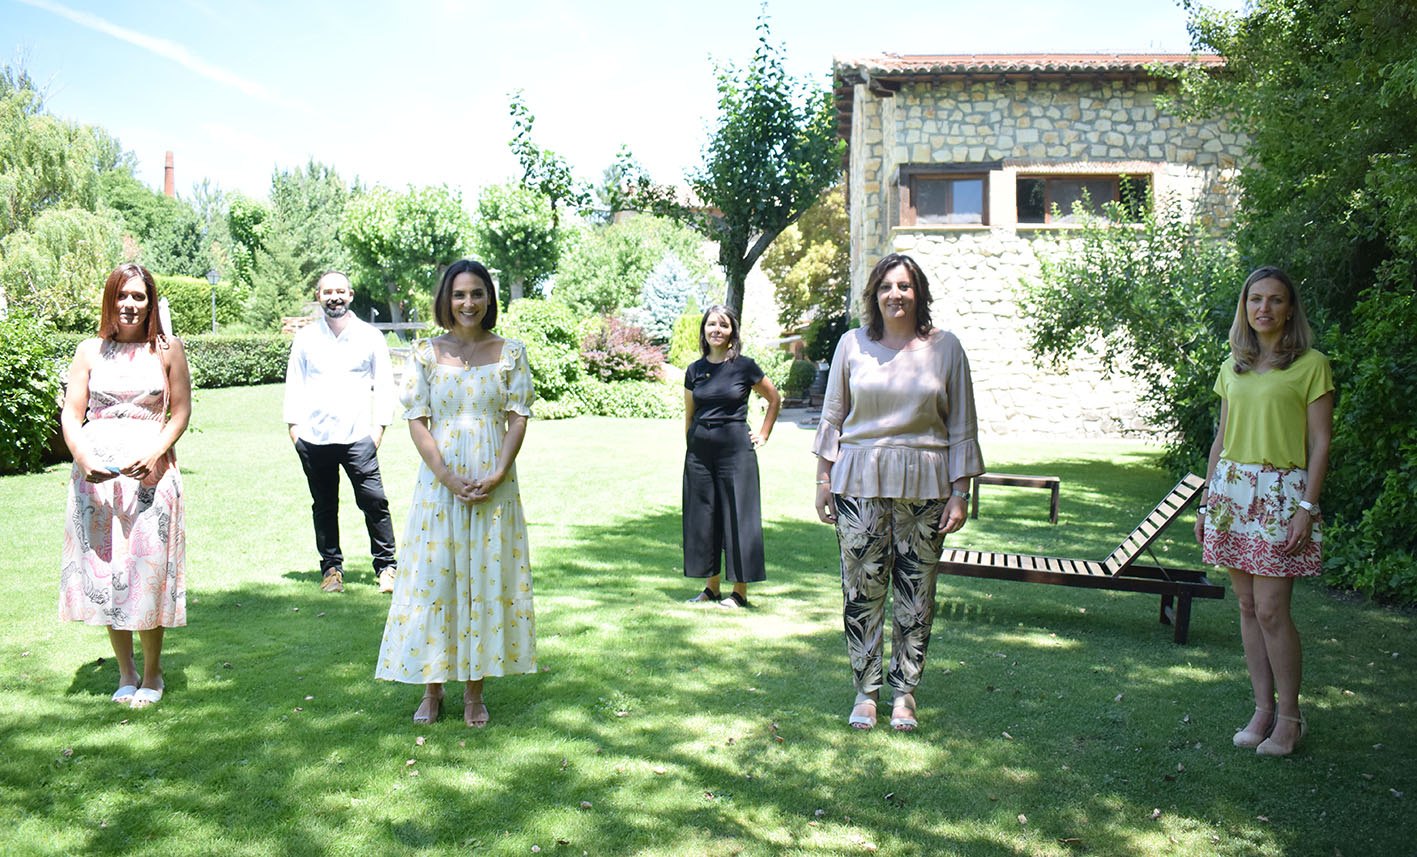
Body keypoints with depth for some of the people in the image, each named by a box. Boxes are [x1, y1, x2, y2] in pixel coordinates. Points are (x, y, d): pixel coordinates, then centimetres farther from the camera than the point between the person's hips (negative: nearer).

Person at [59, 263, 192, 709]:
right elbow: (71, 413, 6)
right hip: (95, 472, 2)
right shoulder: (90, 351, 9)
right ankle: (125, 672, 19)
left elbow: (181, 411, 3)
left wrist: (155, 454, -13)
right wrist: (83, 457, -12)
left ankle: (152, 674, 14)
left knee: (148, 570, -2)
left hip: (150, 472, -2)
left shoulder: (168, 349, 5)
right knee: (103, 570, 5)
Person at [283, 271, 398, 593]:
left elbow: (384, 384, 9)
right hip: (313, 437, 2)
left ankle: (386, 566, 4)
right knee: (324, 506, 8)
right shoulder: (305, 337, 10)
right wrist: (294, 424, 7)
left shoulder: (370, 336, 6)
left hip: (357, 436, -2)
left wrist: (379, 425, 0)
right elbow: (294, 383, 15)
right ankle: (331, 567, 20)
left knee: (374, 501, -7)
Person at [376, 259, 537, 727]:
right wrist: (449, 478, -12)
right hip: (439, 481, 0)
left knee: (487, 578, 3)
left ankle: (474, 691, 15)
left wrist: (496, 476, -12)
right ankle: (432, 686, 17)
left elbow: (518, 418, 0)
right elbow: (417, 420, -1)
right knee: (432, 578, 3)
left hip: (494, 483, 0)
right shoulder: (426, 352, 3)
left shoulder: (511, 352, 3)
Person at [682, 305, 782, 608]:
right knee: (703, 518, 8)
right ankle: (711, 587, 20)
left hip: (735, 448, -4)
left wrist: (763, 435, 6)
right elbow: (688, 415, 14)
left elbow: (774, 399, 9)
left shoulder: (744, 367, -2)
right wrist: (689, 447, 11)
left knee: (738, 517, -1)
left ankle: (740, 592, 8)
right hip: (700, 449, 4)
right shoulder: (695, 370, 7)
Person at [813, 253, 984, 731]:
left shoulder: (945, 348, 4)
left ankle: (904, 692, 18)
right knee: (861, 589, 2)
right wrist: (824, 480, 7)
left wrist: (959, 494, 1)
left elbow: (963, 427, 6)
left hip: (923, 486, 0)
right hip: (859, 481, 0)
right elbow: (832, 416, 11)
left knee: (916, 596, 4)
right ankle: (865, 692, 15)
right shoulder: (853, 345, 6)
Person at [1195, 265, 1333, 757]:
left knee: (1271, 610, -6)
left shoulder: (1311, 366, -3)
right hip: (1232, 488, 5)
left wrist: (1307, 507, -12)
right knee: (1247, 607, 7)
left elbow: (1320, 443, -5)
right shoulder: (1233, 368, 13)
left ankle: (1289, 717, 9)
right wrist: (1206, 499, 12)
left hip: (1281, 492, -5)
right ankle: (1263, 708, 17)